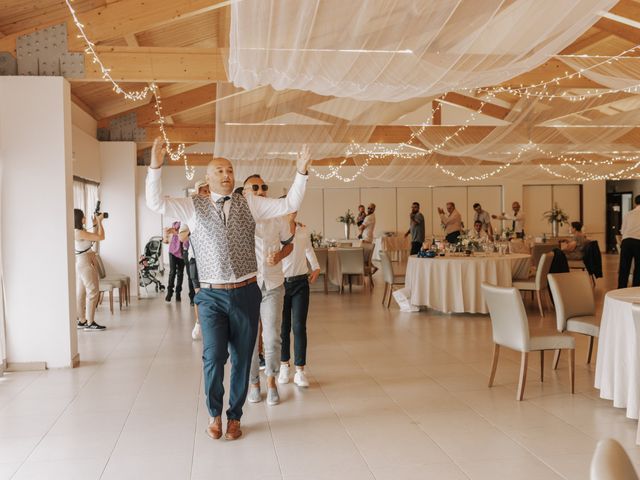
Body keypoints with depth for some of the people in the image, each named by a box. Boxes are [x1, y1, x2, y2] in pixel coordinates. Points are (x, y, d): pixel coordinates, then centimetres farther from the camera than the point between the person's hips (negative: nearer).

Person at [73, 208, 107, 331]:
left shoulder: (79, 232, 10)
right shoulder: (79, 233, -20)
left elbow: (94, 238, 22)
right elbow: (101, 237, -18)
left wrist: (95, 224, 15)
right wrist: (99, 221, -8)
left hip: (81, 264, 10)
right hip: (85, 264, -10)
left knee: (81, 293, 12)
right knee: (93, 292, -9)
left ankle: (82, 321, 19)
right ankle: (90, 323, -8)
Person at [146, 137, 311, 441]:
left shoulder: (249, 205, 7)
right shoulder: (193, 207, 4)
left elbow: (289, 205, 5)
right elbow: (156, 203, -5)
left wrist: (301, 172, -7)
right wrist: (155, 167, -17)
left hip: (246, 293, 2)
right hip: (212, 296, -1)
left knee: (242, 359, 8)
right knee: (214, 357, -10)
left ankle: (234, 417, 27)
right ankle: (214, 413, 17)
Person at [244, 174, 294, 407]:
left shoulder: (278, 217, -1)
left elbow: (288, 243, 13)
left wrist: (280, 256, -6)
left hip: (273, 285, 1)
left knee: (272, 337, 2)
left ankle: (271, 381, 21)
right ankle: (253, 382, 26)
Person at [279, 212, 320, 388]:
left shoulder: (304, 230, 5)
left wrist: (316, 267, 22)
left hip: (300, 282, 3)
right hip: (281, 282, -2)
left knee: (299, 327, -1)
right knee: (283, 327, 8)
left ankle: (300, 371, 4)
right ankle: (284, 365, 28)